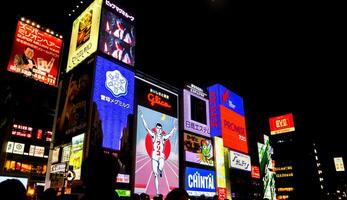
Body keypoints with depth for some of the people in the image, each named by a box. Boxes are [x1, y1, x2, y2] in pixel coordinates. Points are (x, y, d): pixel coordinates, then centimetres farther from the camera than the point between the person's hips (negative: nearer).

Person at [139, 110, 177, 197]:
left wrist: (174, 128, -21)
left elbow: (170, 134, -5)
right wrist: (142, 117, -10)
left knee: (160, 168, -28)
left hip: (161, 156, 0)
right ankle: (157, 193, 10)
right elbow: (146, 127, -3)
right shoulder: (153, 135, 5)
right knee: (156, 175, 2)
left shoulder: (164, 137, 8)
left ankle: (160, 170, 11)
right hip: (154, 157, 0)